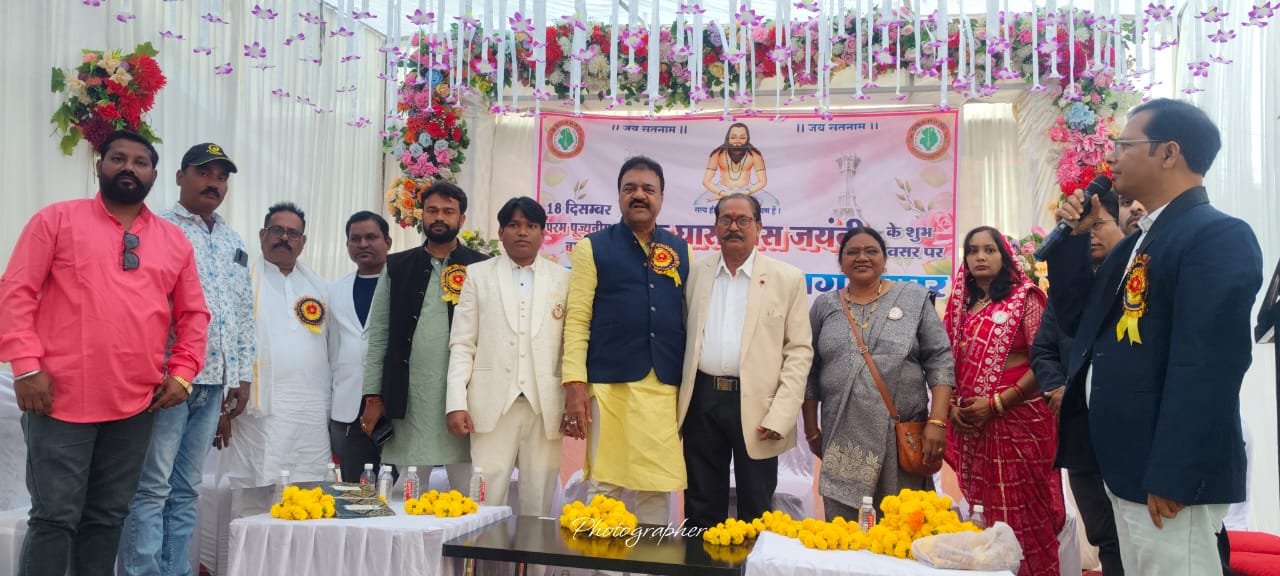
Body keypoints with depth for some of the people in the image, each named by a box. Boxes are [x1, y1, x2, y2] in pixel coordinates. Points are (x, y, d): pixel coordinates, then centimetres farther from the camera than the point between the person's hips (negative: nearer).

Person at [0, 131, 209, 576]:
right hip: (62, 398, -3)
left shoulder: (174, 240, 13)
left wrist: (182, 373, 3)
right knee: (55, 518, -2)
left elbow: (193, 314, 15)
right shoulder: (57, 219, 4)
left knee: (108, 518, 10)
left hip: (137, 405, 3)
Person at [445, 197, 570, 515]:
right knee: (486, 502, 0)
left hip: (545, 405, 1)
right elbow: (462, 345, 4)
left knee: (539, 503, 6)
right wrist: (456, 403, -5)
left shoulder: (563, 279, 8)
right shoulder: (477, 274, 8)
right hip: (492, 404, 0)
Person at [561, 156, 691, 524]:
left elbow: (689, 320, 15)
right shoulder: (592, 248, 4)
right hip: (610, 385, -2)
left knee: (657, 489, 7)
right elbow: (577, 320, -2)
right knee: (603, 485, 2)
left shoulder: (682, 252, 13)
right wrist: (574, 384, -11)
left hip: (666, 388, 3)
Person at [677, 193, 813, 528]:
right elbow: (681, 337, 11)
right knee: (701, 509, 11)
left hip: (756, 405, -2)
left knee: (756, 512, 7)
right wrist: (674, 402, 2)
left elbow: (799, 350, -2)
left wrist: (780, 416, -11)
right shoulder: (695, 274, 10)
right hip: (702, 400, 3)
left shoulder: (787, 279, 1)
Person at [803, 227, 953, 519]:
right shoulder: (824, 306, 10)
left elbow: (940, 361, -1)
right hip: (843, 439, 1)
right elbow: (810, 373, 11)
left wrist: (937, 422, -10)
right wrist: (811, 429, 9)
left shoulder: (914, 298, 4)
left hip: (904, 436, -1)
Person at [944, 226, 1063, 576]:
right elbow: (950, 362, 13)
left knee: (1022, 514, -2)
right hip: (972, 425, 5)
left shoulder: (1025, 299, -4)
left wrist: (996, 403, -16)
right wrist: (953, 404, -4)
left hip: (1017, 419, -5)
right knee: (982, 513, 10)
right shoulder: (962, 306, 12)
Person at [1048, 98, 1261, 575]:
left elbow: (1206, 365, -22)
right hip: (1127, 466, 9)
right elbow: (1079, 320, 19)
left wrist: (1171, 478, -24)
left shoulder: (1219, 236, -15)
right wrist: (1072, 239, 10)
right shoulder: (1137, 243, 16)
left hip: (1164, 473, -9)